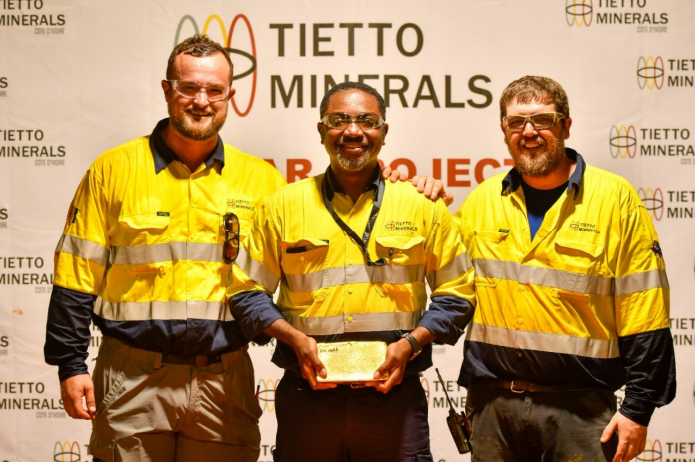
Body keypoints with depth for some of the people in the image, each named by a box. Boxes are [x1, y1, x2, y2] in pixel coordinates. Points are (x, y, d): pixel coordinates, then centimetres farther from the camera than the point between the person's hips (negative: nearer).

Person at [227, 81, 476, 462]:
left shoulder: (424, 208, 6)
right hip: (307, 394, 0)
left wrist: (411, 342, -7)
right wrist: (296, 338, -7)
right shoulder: (282, 206, 6)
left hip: (393, 392, 0)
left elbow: (455, 295, 8)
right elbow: (247, 291, 8)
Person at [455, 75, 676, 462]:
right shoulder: (481, 201, 8)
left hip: (579, 405, -3)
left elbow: (645, 315, -5)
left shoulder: (616, 198, -3)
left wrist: (638, 409, -8)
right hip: (492, 403, 3)